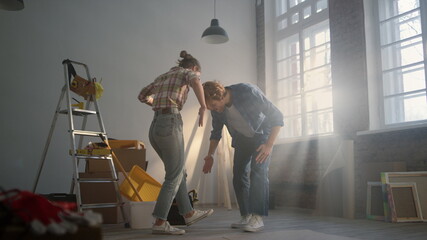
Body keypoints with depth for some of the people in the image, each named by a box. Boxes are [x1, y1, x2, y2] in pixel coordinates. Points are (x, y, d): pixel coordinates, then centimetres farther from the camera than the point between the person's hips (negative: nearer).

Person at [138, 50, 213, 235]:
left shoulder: (162, 77, 25)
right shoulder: (187, 72, 5)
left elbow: (142, 96, 34)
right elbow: (195, 82, -21)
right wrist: (203, 106, -12)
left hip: (155, 127, 8)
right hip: (170, 124, -8)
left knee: (179, 172, 17)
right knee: (174, 176, -2)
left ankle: (188, 213, 26)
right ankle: (160, 223, -3)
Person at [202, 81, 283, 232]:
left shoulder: (248, 92, -33)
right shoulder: (216, 109, -15)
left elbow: (277, 116, -27)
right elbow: (216, 132, 5)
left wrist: (269, 145, -32)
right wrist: (210, 156, -4)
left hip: (262, 135, -5)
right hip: (242, 139, 5)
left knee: (258, 172, -19)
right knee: (239, 175, -3)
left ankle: (257, 218, -18)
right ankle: (246, 217, 5)